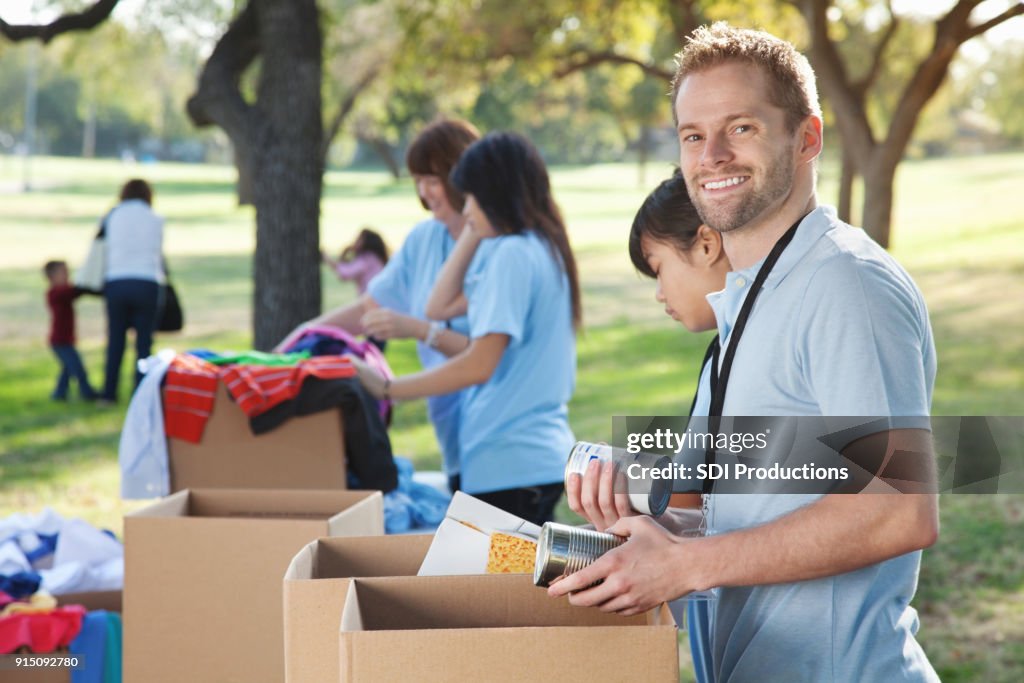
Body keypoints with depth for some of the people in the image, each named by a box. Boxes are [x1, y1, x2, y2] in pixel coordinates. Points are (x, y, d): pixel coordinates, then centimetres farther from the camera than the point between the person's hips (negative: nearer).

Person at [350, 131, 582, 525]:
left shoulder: (513, 255, -14)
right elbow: (442, 306, 19)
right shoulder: (541, 249, 16)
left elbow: (479, 364, -19)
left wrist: (386, 389, -14)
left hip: (509, 462, -10)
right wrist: (474, 234, 16)